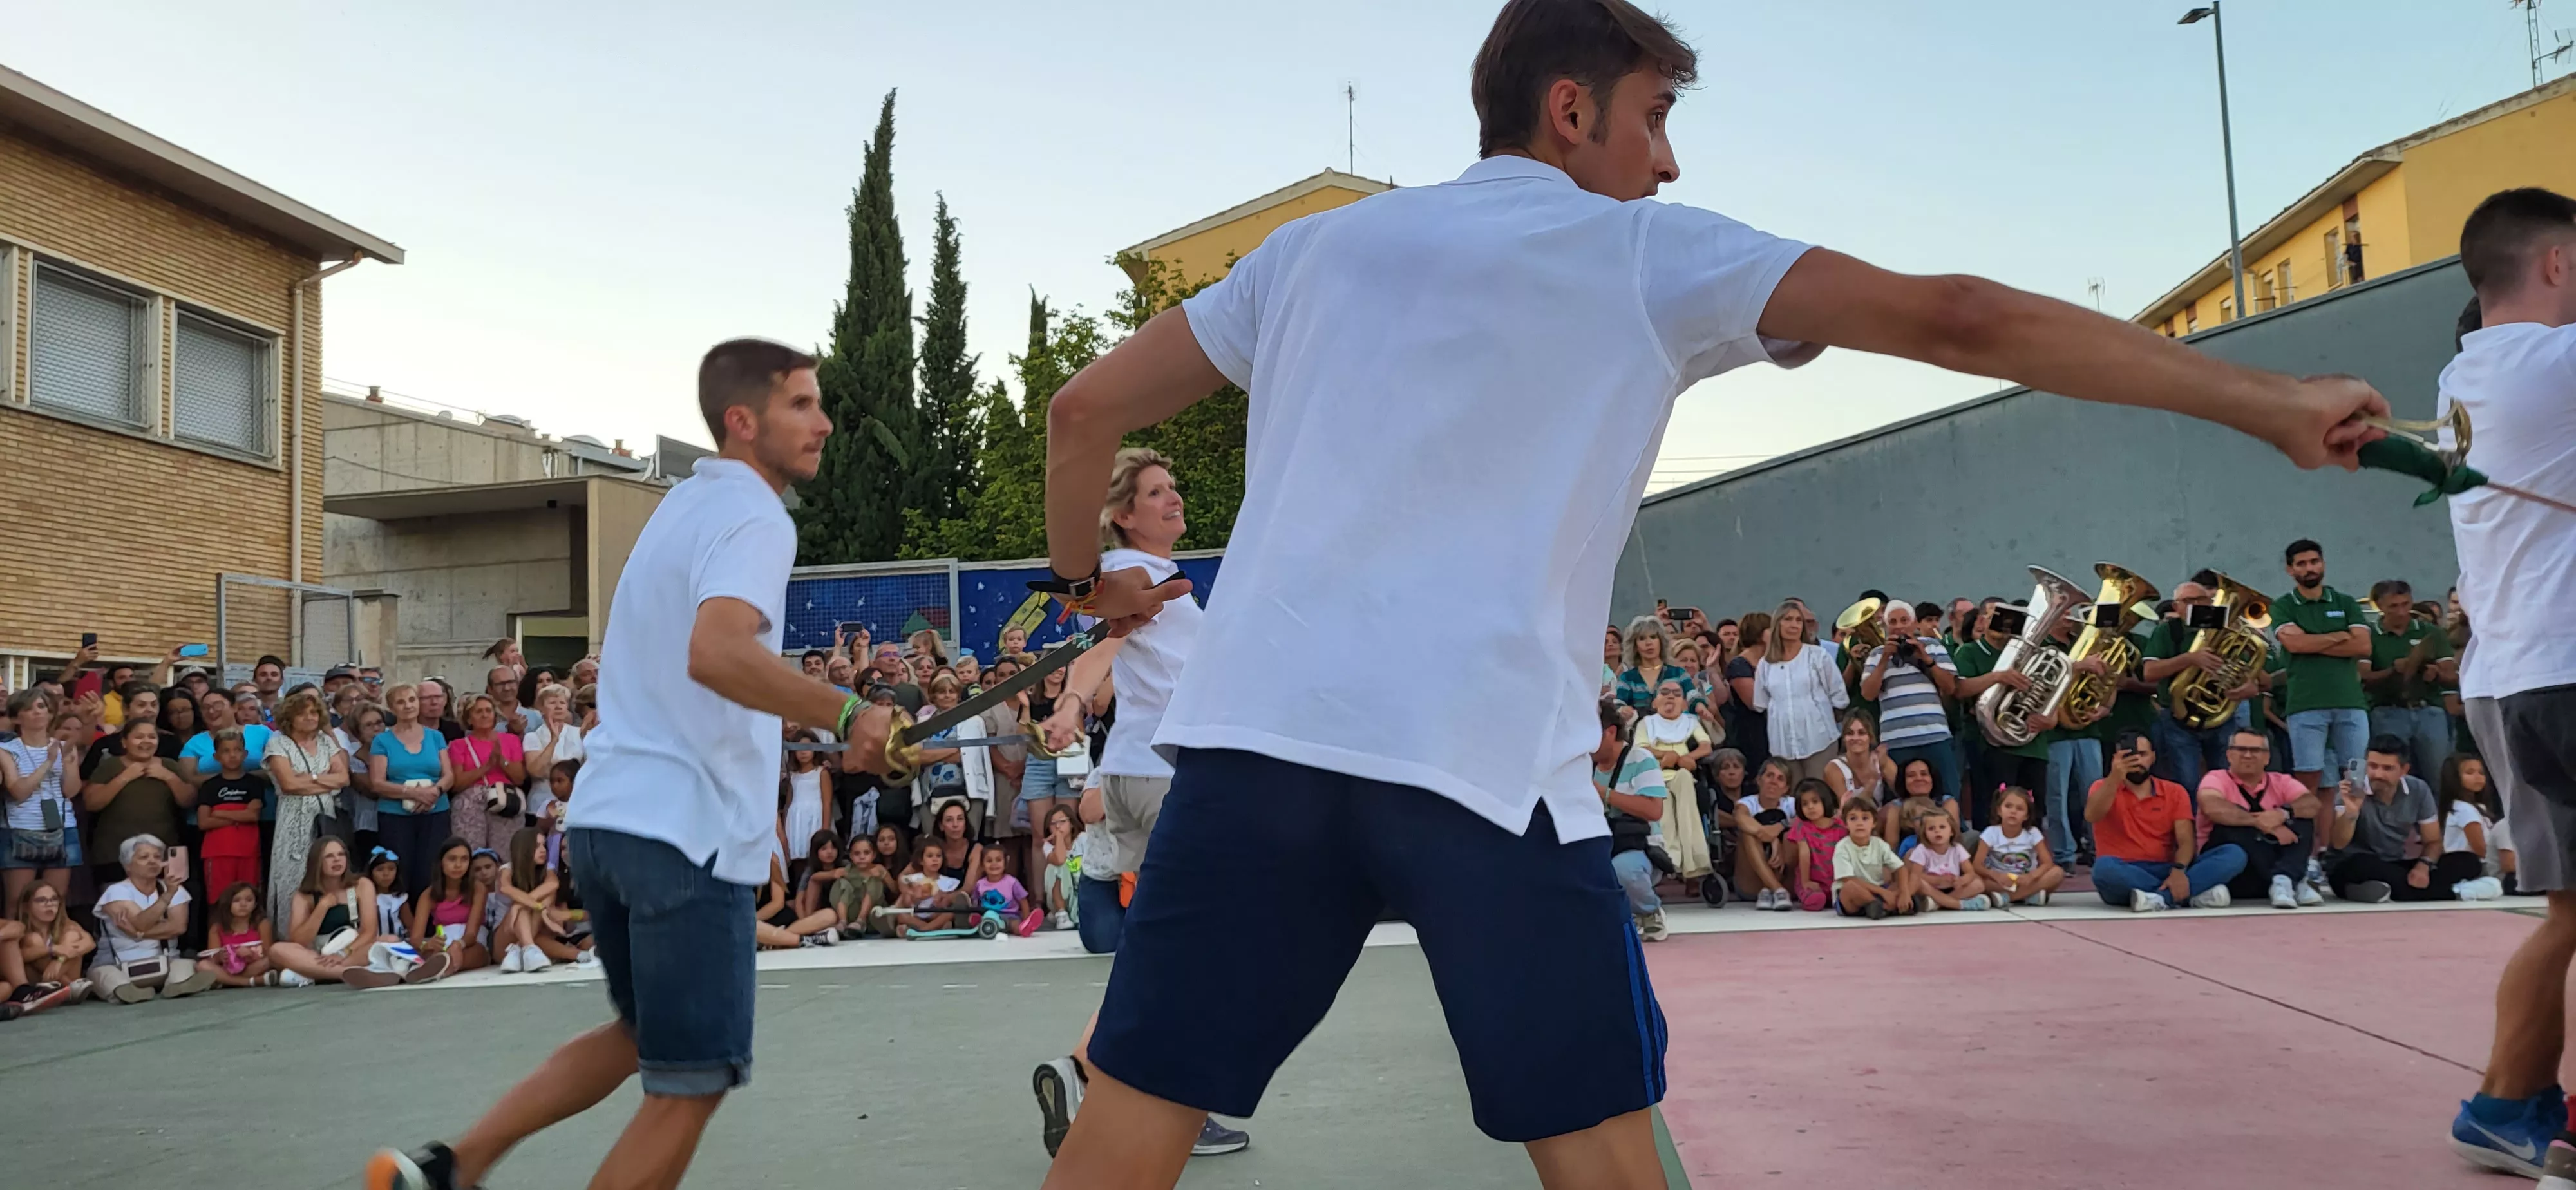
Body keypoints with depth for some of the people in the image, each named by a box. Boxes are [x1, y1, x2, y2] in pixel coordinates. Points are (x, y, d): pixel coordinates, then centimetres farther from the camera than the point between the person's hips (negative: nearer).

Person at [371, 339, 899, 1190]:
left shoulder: (682, 506, 17)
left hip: (609, 814, 10)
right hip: (689, 832, -9)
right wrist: (846, 715, -28)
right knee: (690, 1086, 2)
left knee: (641, 1037, 27)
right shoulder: (752, 518, -13)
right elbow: (717, 653, -32)